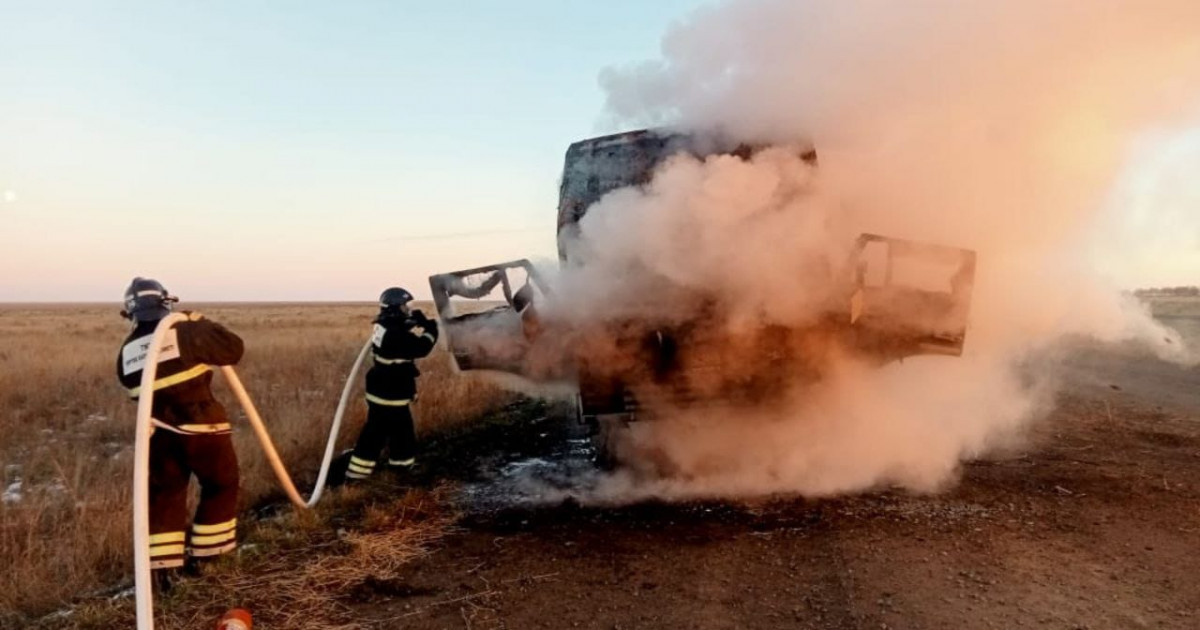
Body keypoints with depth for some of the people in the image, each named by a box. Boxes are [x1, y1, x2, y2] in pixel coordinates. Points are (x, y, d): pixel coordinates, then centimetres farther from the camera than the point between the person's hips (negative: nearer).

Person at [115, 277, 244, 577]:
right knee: (222, 486, 14)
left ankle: (161, 566, 13)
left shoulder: (126, 353, 7)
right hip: (200, 427, -4)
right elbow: (233, 349, -8)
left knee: (165, 495, 15)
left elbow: (140, 392, 15)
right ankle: (204, 554, 20)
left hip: (158, 433, 5)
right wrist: (203, 324, 5)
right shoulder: (186, 333, -12)